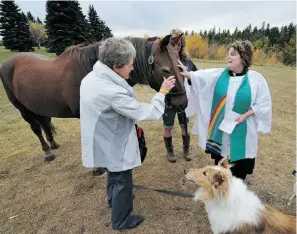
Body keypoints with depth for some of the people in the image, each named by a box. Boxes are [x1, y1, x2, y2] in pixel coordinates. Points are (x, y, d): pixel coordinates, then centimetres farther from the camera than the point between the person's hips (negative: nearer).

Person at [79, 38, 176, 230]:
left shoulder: (92, 78, -5)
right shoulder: (112, 92, -34)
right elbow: (149, 113, -28)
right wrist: (163, 91, -14)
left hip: (103, 140, 9)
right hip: (114, 145, -9)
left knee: (113, 173, 32)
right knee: (123, 182, 14)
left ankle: (113, 199, 59)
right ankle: (121, 220, 38)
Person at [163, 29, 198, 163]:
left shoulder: (186, 60, 1)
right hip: (169, 99, -3)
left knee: (185, 125, 15)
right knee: (168, 126, 12)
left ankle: (186, 150, 37)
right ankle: (169, 151, 35)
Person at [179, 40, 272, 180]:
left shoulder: (256, 79, -6)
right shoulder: (218, 74, 0)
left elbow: (263, 104, -3)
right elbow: (199, 76, -11)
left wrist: (246, 115, -14)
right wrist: (187, 74, -28)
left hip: (241, 129, -2)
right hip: (219, 128, 2)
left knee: (239, 163, 13)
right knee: (219, 157, 19)